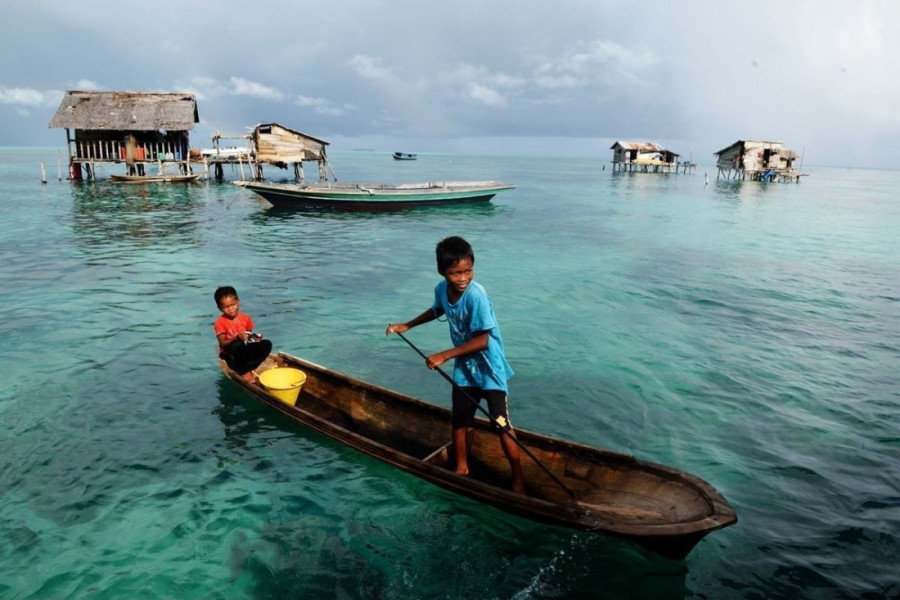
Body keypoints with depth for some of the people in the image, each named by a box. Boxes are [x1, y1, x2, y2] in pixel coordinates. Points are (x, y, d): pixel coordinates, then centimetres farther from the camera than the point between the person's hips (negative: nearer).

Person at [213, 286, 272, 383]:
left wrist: (255, 338, -16)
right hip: (229, 354, -4)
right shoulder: (220, 322, -12)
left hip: (245, 350, 5)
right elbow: (223, 344, -16)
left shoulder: (245, 318, 1)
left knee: (267, 344, -17)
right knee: (237, 344, -39)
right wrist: (237, 337, -33)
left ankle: (248, 369, -21)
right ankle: (244, 372, -21)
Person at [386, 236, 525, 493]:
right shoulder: (442, 289, -8)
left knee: (502, 425, -4)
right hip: (464, 367, 6)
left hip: (489, 368, -6)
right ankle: (461, 468, 36)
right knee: (459, 421, 15)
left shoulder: (476, 295, -28)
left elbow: (482, 340, -27)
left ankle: (518, 480, 12)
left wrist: (444, 356, -25)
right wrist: (407, 325, 18)